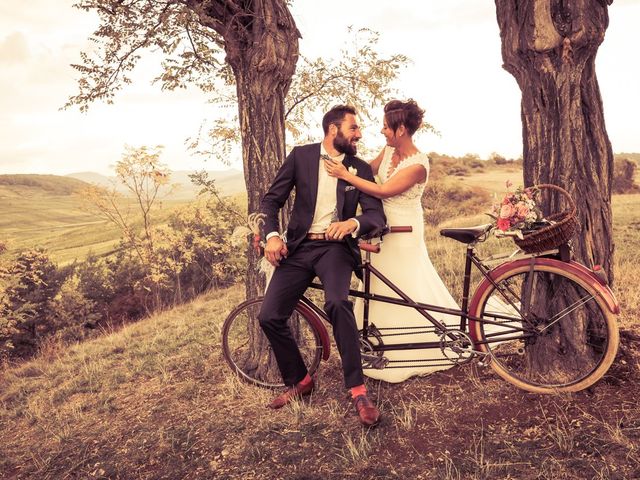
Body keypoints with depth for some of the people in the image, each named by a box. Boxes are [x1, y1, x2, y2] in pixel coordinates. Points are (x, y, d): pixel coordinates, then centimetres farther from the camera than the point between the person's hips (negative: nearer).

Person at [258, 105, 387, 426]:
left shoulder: (360, 168, 6)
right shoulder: (301, 156, 5)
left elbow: (376, 214, -3)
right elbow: (272, 199, 5)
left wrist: (353, 223, -25)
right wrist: (272, 235, -13)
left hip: (335, 247, -1)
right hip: (298, 247, 2)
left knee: (338, 304, -32)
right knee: (269, 316, -9)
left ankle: (357, 389, -17)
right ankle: (298, 381, 16)